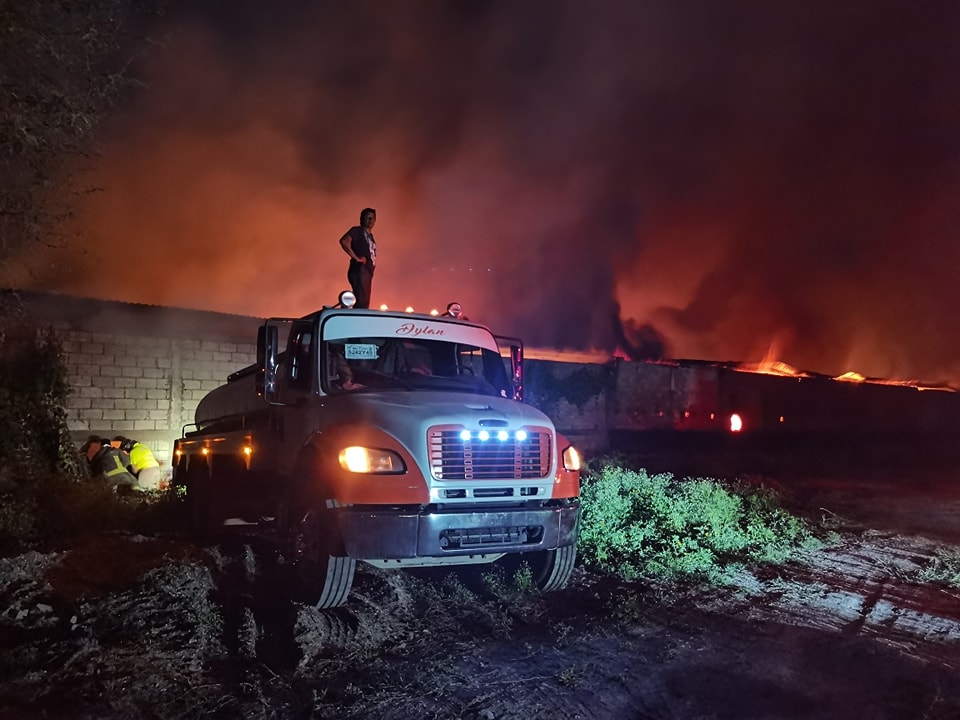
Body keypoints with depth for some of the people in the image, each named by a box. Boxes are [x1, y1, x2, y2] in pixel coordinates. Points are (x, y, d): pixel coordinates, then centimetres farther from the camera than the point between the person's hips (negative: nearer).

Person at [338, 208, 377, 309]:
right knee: (361, 304, -18)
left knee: (364, 304, 7)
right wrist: (356, 258, -20)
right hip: (359, 270, -9)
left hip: (367, 271, 9)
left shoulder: (370, 236, 23)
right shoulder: (357, 231, -2)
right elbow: (344, 241, -21)